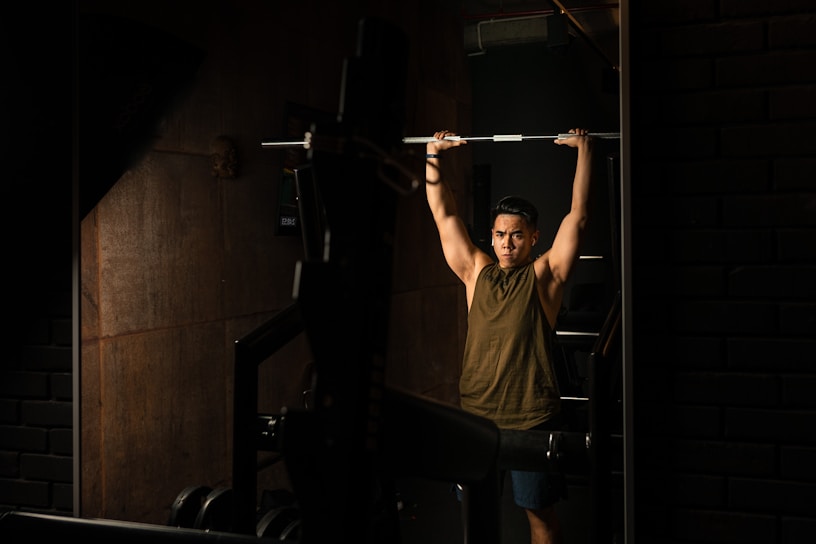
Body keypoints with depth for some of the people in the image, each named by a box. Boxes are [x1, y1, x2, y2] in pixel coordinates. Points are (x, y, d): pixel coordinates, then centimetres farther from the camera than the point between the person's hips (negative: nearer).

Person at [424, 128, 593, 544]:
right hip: (475, 414, 3)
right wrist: (433, 156, 6)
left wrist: (584, 151, -4)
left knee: (540, 510, 7)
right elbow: (444, 214, 9)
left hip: (531, 418, -3)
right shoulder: (476, 272, 8)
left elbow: (577, 214, -3)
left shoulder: (545, 275, 1)